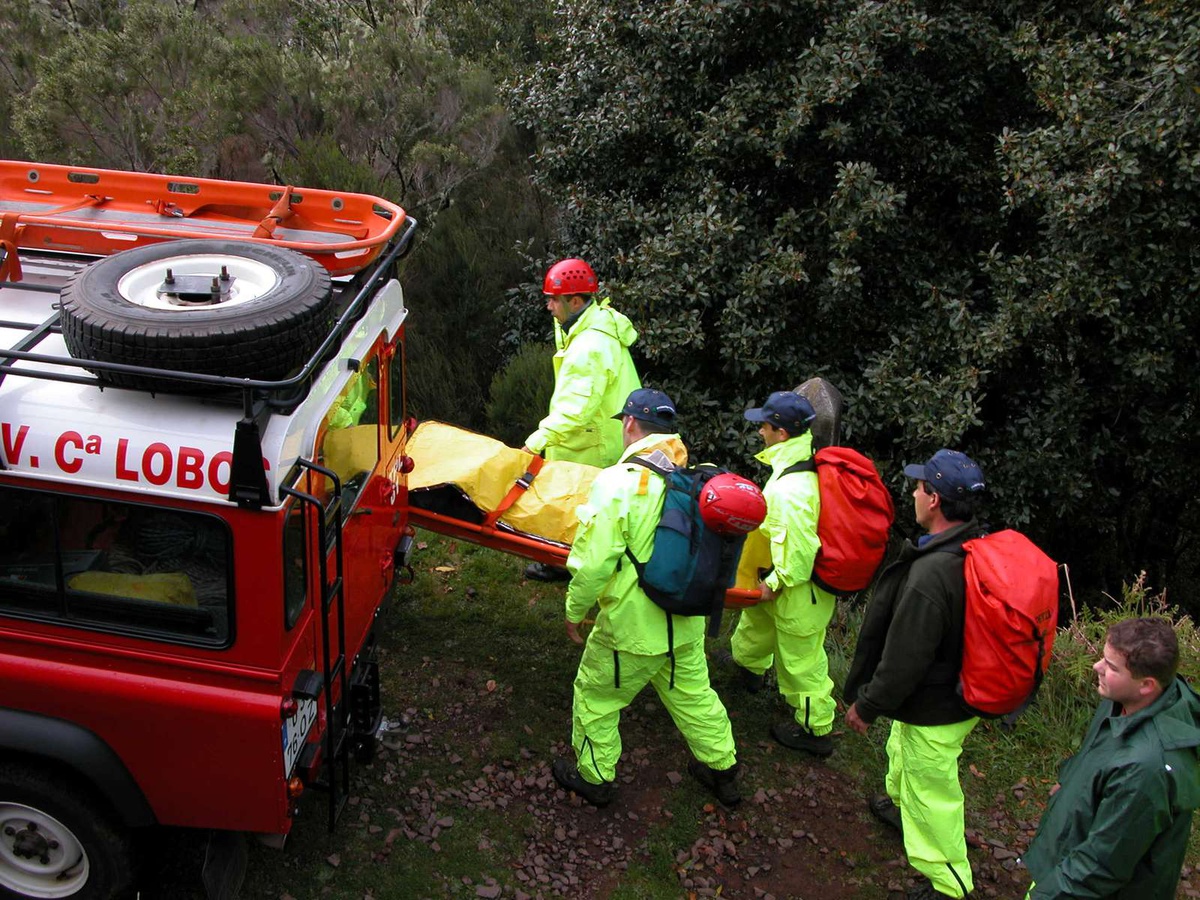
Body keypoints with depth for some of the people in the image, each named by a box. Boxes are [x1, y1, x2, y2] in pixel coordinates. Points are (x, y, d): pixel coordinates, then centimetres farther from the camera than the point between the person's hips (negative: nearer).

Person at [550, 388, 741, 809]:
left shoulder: (617, 483, -23)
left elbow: (592, 563, -22)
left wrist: (575, 610, -5)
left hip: (631, 630, -5)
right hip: (688, 625, 6)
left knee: (596, 697, 18)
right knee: (694, 696, 25)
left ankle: (593, 778, 35)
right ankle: (723, 771, 41)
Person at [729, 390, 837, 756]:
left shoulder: (789, 491, -37)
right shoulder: (810, 462, -5)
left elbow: (800, 551, -34)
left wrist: (775, 584, -19)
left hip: (799, 589, -10)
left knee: (800, 658, 9)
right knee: (757, 618, 34)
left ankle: (815, 729, 27)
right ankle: (749, 665, 63)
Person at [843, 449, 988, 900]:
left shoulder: (930, 574, -36)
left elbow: (904, 659, -28)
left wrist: (866, 705, -12)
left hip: (934, 710, -9)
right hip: (964, 690, 9)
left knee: (931, 794, 10)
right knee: (902, 752, 34)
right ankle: (899, 804, 60)